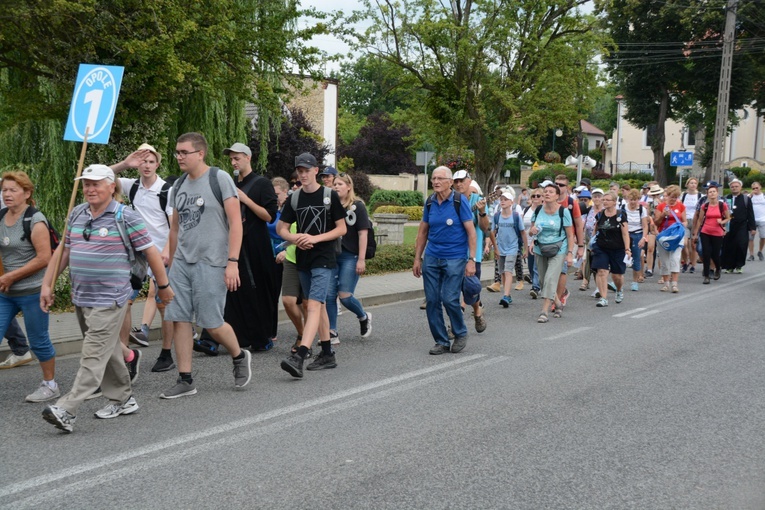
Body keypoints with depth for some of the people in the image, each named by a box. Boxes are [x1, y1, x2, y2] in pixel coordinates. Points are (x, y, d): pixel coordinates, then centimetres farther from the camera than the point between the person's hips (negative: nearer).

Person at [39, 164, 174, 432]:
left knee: (94, 355, -9)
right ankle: (123, 400, 27)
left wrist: (163, 286, 0)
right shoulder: (76, 214, 11)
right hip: (81, 298, 7)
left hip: (109, 300, -7)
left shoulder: (126, 217, -8)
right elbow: (63, 250, 18)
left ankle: (67, 410, -13)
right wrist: (47, 284, 14)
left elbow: (151, 252, -4)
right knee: (107, 351, 15)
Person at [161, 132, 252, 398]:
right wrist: (171, 261, 19)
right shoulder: (179, 184, 13)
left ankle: (239, 356, 25)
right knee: (179, 319, 2)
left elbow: (236, 222, -11)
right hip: (181, 263, 6)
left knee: (211, 323, -4)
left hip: (211, 263, -6)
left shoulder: (219, 178, -6)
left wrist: (232, 262, -17)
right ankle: (185, 381, 11)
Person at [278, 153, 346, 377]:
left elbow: (342, 228, -2)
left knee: (313, 306, -16)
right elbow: (281, 228, 12)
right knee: (318, 305, 13)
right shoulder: (294, 198, 8)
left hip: (324, 259, -5)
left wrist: (315, 238, -15)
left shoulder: (330, 195, -2)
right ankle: (327, 354, 22)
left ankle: (299, 357, -27)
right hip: (302, 259, 6)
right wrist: (294, 238, -10)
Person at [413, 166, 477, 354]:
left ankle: (461, 334, 17)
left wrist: (472, 260, -13)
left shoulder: (459, 201, -7)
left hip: (454, 259, -5)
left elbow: (471, 231, -8)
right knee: (432, 300, 2)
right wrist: (417, 258, 11)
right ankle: (441, 342, 15)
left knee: (449, 299, -9)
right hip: (431, 258, 5)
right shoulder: (430, 202, 6)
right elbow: (423, 231, 14)